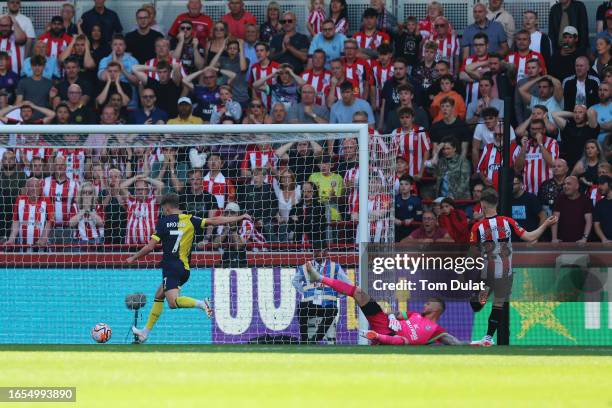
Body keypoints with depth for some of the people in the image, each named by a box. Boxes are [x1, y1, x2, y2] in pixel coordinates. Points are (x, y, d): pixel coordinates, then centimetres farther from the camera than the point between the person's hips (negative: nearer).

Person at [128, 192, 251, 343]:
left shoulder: (164, 221, -3)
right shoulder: (190, 220, 6)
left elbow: (150, 246, -5)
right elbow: (213, 221, 1)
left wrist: (133, 258, 9)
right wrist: (240, 218, 6)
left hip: (170, 267, -7)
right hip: (184, 268, 7)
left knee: (173, 302, -19)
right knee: (159, 295, 22)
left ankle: (201, 304, -41)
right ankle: (146, 331, 26)